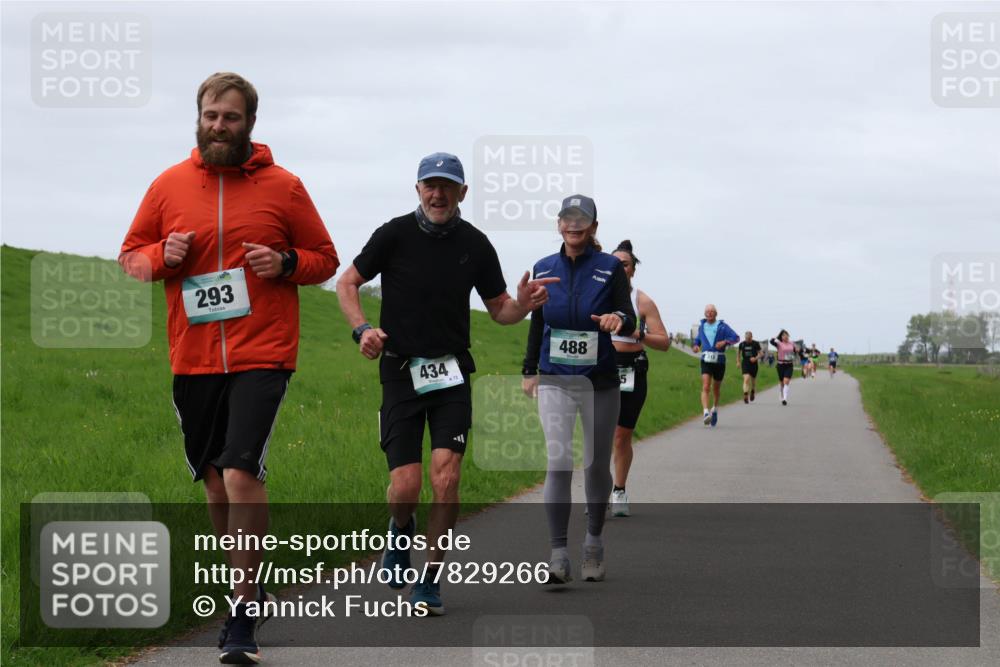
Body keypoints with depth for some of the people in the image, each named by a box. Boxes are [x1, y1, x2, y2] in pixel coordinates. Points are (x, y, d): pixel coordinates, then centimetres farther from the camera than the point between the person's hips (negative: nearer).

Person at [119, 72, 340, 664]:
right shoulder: (169, 186, 7)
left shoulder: (282, 187, 2)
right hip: (193, 359, 4)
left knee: (241, 471, -18)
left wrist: (285, 263, -11)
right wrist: (162, 256, -7)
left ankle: (244, 614, -13)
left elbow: (326, 259, 10)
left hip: (262, 355, -4)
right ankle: (249, 584, 31)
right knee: (216, 481, 11)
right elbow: (131, 255, 16)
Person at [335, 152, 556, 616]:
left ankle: (429, 583, 1)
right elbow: (348, 283, 6)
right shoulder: (395, 234, -4)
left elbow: (499, 309, 12)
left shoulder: (474, 244, 3)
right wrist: (362, 328, -12)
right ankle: (401, 530, 30)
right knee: (405, 485, -7)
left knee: (445, 477, -14)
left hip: (452, 373, 1)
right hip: (400, 372, -1)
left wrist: (523, 304, -11)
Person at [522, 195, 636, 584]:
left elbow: (630, 322, -9)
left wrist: (618, 319, -32)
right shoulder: (544, 269, 5)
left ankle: (594, 545, 29)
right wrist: (529, 370, 18)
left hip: (600, 381, 0)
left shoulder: (610, 268, -3)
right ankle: (558, 557, -19)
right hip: (555, 381, 1)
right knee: (559, 461, -14)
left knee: (597, 465, 10)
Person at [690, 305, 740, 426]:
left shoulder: (722, 326, 0)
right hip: (706, 361, 0)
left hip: (719, 361, 0)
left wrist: (725, 342, -24)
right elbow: (697, 339, 27)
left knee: (716, 389, 16)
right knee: (705, 387, -19)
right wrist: (695, 346, 4)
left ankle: (715, 410, 41)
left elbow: (736, 337, -6)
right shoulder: (701, 327, 10)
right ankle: (706, 413, -31)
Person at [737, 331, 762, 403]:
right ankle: (745, 396, -23)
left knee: (753, 380, 15)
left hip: (753, 364, 0)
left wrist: (756, 358, -19)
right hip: (745, 364, 0)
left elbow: (760, 353, -1)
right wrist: (738, 362, 13)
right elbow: (739, 353, 16)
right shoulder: (742, 344, 0)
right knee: (746, 379, -18)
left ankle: (753, 391, 45)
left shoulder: (756, 344, -5)